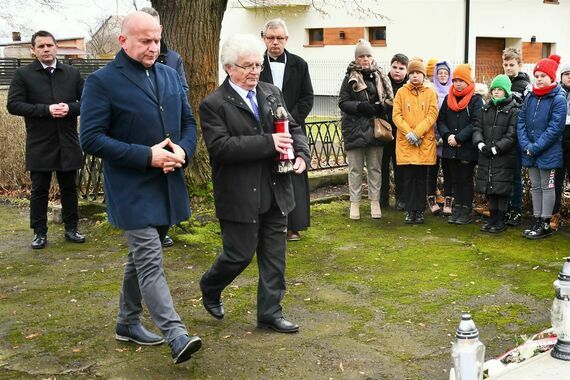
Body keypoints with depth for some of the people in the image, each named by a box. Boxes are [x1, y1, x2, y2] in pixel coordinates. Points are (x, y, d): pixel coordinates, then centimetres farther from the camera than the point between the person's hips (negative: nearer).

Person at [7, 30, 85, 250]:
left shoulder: (72, 73, 7)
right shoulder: (23, 75, 0)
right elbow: (13, 105, -8)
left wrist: (70, 108, -14)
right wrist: (46, 110, -17)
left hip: (68, 142, 2)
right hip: (39, 145, -2)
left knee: (69, 188, 11)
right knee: (39, 190, 6)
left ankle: (71, 229, 22)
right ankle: (39, 233, 16)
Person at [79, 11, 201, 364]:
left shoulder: (170, 76, 10)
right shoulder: (102, 81, -9)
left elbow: (189, 122, 16)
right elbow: (91, 138, -14)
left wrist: (183, 150, -7)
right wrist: (146, 156, -20)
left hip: (168, 186, 7)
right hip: (132, 190, -7)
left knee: (142, 256, 17)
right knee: (151, 263, -10)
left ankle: (128, 322, 32)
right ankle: (177, 335, -10)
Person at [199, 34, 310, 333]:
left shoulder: (272, 93, 9)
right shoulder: (213, 104, -10)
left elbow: (293, 128, 14)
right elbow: (220, 146, -21)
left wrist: (302, 154, -7)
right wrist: (268, 143, -24)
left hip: (275, 192, 6)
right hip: (239, 195, -6)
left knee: (274, 255, 10)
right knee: (240, 254, 5)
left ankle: (270, 313, 23)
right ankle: (209, 289, 35)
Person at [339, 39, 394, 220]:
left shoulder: (379, 76, 10)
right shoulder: (350, 78, 0)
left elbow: (388, 100, 14)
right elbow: (342, 102, -5)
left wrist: (380, 107, -9)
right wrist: (360, 106, -20)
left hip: (375, 129, 3)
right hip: (354, 129, -3)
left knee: (375, 167, 8)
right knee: (355, 168, 3)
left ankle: (375, 202, 17)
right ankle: (355, 203, 11)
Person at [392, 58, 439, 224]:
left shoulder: (430, 92, 5)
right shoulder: (401, 92, 4)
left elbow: (432, 115, -3)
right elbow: (396, 115, -1)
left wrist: (417, 132, -13)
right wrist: (408, 132, -13)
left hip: (425, 141, 0)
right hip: (405, 142, 0)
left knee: (422, 178, 5)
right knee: (408, 177, 3)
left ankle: (419, 210, 14)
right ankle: (409, 210, 12)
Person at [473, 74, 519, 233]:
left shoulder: (513, 111, -5)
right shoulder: (486, 108, 12)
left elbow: (512, 135, -11)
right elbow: (477, 128, 7)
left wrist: (495, 148, -17)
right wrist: (480, 143, -10)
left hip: (504, 157, -5)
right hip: (485, 156, 5)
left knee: (502, 188, -1)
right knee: (489, 188, 10)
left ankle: (501, 220, 11)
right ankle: (492, 217, 23)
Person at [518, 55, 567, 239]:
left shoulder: (558, 99, -11)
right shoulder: (531, 97, 6)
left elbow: (555, 128, -17)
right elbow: (521, 121, 4)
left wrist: (535, 147, -19)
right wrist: (526, 145, -9)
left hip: (548, 153, -6)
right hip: (530, 152, 6)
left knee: (547, 187, 4)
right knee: (535, 187, 13)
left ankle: (545, 224, 12)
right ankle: (536, 220, 24)